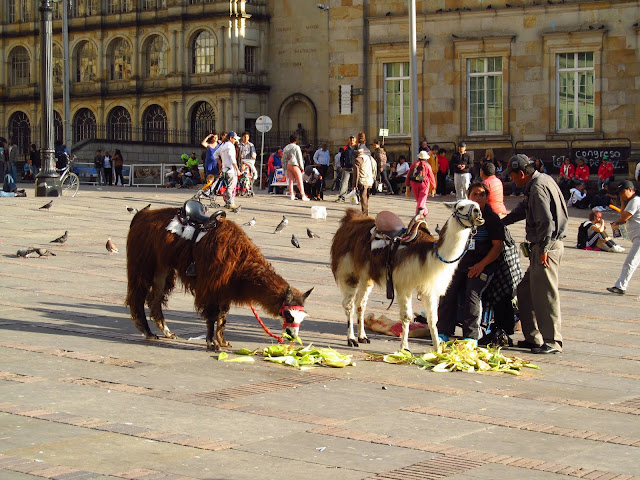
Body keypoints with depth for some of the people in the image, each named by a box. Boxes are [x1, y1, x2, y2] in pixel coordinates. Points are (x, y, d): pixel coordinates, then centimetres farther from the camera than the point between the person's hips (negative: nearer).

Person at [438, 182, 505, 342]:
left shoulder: (492, 218, -1)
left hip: (483, 264, -4)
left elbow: (498, 246, -5)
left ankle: (471, 335, -14)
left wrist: (481, 265, -13)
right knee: (448, 291, -15)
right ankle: (444, 332, -9)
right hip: (461, 261, 4)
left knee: (472, 294, -22)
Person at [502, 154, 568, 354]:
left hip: (547, 247, -11)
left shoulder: (538, 187, -16)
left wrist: (543, 249, -20)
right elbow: (522, 210, 29)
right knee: (525, 291, 14)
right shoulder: (540, 181, 16)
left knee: (545, 294, -6)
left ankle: (552, 341, -1)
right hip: (540, 247, 11)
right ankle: (533, 337, 19)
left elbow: (546, 222, -24)